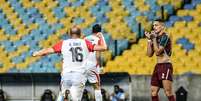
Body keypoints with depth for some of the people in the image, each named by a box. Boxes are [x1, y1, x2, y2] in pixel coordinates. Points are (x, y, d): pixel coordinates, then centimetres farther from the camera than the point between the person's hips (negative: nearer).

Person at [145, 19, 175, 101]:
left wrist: (154, 39, -10)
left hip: (166, 66, -9)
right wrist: (149, 40, 7)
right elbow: (149, 54, 13)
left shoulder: (165, 37, -9)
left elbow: (157, 52, -16)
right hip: (158, 66, 9)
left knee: (168, 92, -17)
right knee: (153, 92, 6)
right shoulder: (156, 38, 15)